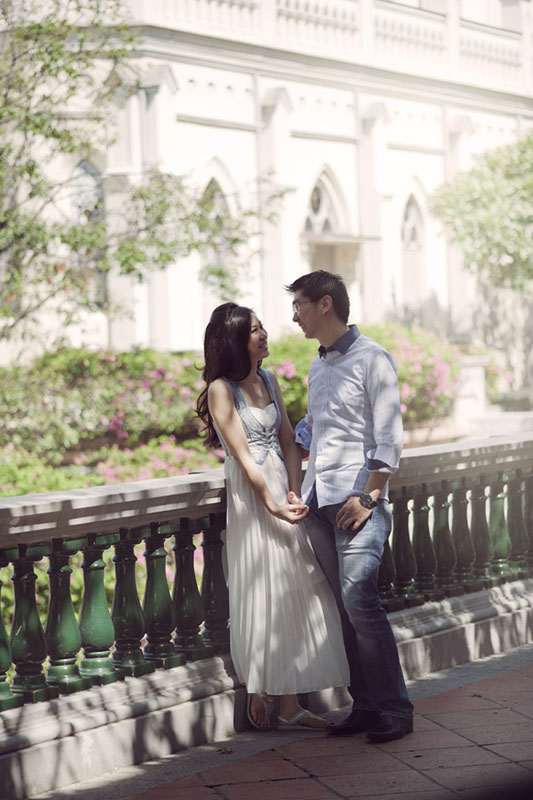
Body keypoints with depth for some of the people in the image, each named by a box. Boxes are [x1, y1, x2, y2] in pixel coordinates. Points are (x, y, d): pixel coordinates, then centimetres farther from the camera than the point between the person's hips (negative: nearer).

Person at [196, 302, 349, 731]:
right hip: (249, 495, -7)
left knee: (294, 592, 4)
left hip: (283, 489, 7)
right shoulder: (221, 389, -8)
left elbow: (288, 441, 10)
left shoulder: (269, 381, 13)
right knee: (260, 595, -3)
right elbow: (243, 457, -12)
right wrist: (273, 505, -14)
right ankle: (259, 695, 8)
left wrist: (294, 494, -3)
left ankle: (289, 702, 9)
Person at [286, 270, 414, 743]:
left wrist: (368, 497, -16)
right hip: (319, 500, 7)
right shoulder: (318, 367, 20)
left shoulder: (371, 359, -4)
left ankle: (395, 709, -7)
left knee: (359, 600, -15)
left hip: (357, 499, -7)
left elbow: (388, 437, -10)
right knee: (343, 607, 4)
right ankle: (366, 705, 8)